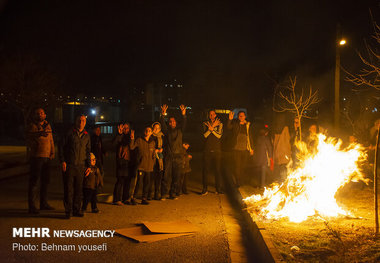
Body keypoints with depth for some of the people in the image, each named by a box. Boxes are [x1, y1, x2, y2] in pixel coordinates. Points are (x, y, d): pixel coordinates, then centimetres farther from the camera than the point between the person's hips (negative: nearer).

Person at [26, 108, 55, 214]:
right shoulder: (32, 126, -3)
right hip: (36, 156, -6)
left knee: (45, 180, 13)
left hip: (47, 157, 7)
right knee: (34, 181, -6)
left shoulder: (47, 125, 14)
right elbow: (28, 140, -9)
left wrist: (52, 152, 6)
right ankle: (32, 206, -1)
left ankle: (43, 203, 25)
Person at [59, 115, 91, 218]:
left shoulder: (86, 136, 13)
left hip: (81, 166, 3)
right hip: (69, 165, -3)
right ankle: (68, 211, 7)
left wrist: (89, 166, 11)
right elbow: (61, 147, 2)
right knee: (69, 189, -1)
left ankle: (76, 210, 16)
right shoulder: (70, 133, 1)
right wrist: (62, 161, -7)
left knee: (79, 189, 6)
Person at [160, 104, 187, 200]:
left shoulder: (179, 130, 12)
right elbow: (162, 124, -6)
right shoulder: (167, 130, 9)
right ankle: (163, 194, 1)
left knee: (176, 177, 5)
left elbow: (184, 125, -3)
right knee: (166, 176, -6)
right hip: (168, 156, -1)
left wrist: (183, 115, -19)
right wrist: (163, 115, -22)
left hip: (178, 157, 2)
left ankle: (172, 194, 15)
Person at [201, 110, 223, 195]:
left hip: (217, 150, 0)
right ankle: (205, 189, 6)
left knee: (217, 169, 2)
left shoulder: (220, 124, 8)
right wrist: (212, 126, -14)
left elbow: (219, 135, -5)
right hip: (207, 150, 0)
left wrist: (211, 128, -13)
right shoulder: (205, 124, 8)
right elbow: (205, 135, -7)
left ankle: (218, 188, 12)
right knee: (206, 169, -1)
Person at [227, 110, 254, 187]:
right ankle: (237, 183, 4)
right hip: (237, 149, -3)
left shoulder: (248, 125, 9)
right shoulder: (235, 123, 1)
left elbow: (250, 137, 14)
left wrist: (251, 148, 13)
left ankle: (240, 180, 26)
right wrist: (230, 119, -37)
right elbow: (228, 127, -19)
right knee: (237, 166, -4)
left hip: (245, 149, 3)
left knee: (243, 166, 10)